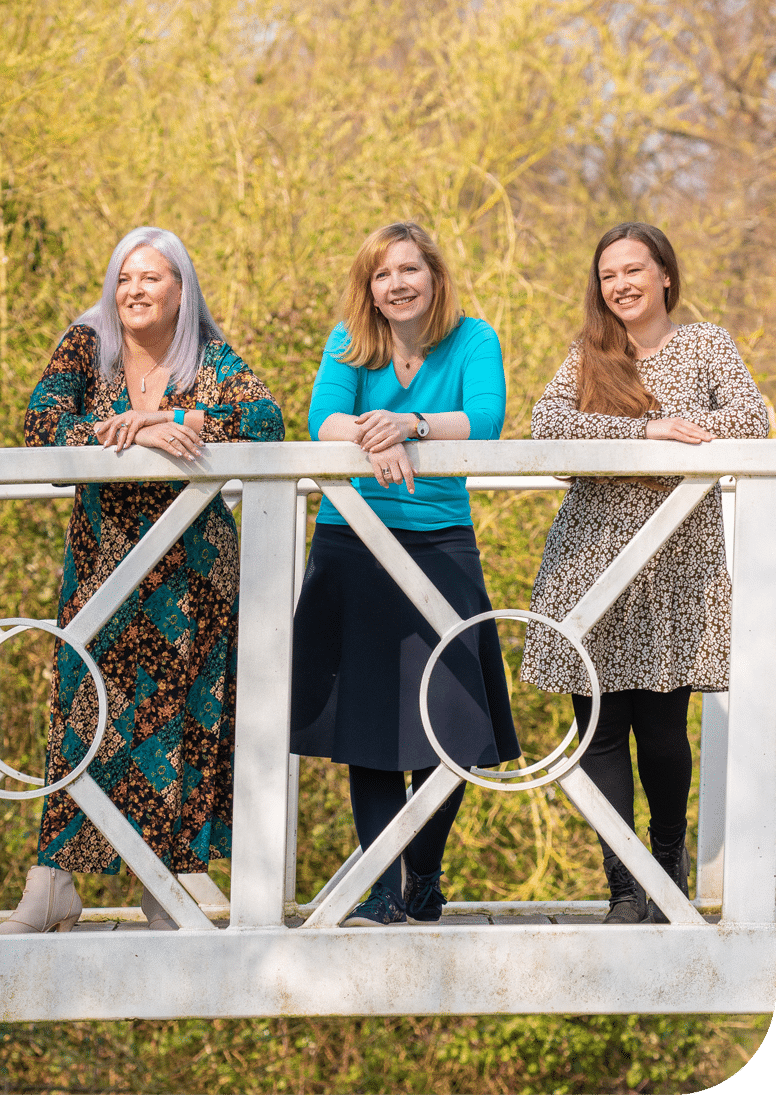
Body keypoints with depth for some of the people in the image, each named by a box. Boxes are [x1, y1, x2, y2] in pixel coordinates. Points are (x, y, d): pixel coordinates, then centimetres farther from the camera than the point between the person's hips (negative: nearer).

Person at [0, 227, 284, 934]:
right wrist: (128, 428, -24)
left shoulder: (212, 363, 2)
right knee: (87, 709, -7)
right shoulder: (86, 348, 3)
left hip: (191, 570, 0)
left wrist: (169, 421, -21)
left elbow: (267, 418, -15)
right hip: (103, 558, 0)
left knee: (178, 713, -1)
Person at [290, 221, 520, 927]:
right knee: (367, 724, -2)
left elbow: (485, 422, -15)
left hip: (442, 549, -1)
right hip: (351, 546, 1)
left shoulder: (472, 340, 1)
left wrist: (409, 423, -31)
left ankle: (424, 875, 19)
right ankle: (382, 891, 1)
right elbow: (323, 420, -12)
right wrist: (374, 437, -33)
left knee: (448, 731, -1)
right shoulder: (349, 345, 5)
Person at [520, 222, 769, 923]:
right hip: (593, 551, 2)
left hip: (678, 559, -1)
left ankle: (670, 857, 23)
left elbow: (750, 419, -7)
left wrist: (668, 440, -19)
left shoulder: (706, 345, 9)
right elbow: (546, 421, -7)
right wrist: (645, 427, -19)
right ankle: (624, 888, 0)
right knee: (600, 725, -5)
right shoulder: (588, 357, 12)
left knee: (661, 723, -4)